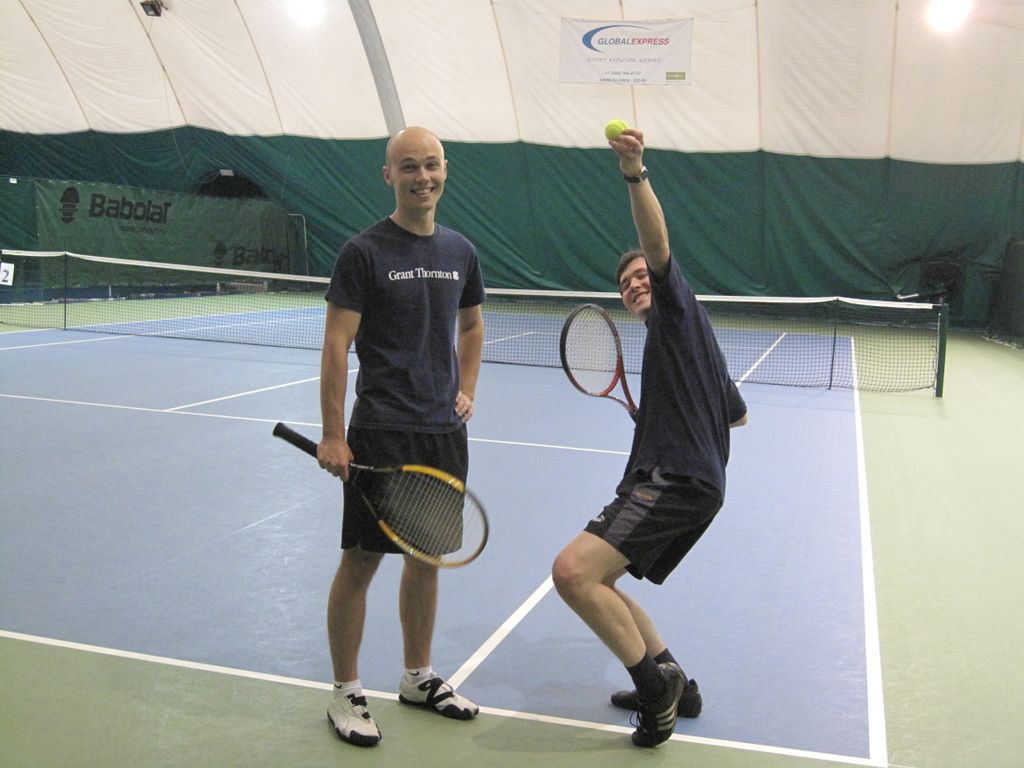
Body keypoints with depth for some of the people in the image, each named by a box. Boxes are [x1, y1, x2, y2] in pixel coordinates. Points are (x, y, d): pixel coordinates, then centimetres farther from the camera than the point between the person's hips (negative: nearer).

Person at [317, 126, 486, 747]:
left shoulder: (461, 252, 9)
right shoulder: (364, 252, -8)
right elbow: (337, 345, -10)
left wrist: (467, 390, 12)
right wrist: (332, 435, -15)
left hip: (445, 431, 6)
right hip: (381, 433, -6)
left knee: (428, 554, 14)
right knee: (362, 559, 0)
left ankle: (419, 678, 31)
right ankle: (346, 693, 17)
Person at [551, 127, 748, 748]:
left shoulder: (677, 304, 2)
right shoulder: (683, 338, 27)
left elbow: (658, 244, -21)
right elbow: (739, 413, 37)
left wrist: (636, 173, -35)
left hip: (673, 479, -11)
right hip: (695, 484, 11)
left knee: (573, 571, -24)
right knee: (595, 582, 17)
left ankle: (655, 679, -10)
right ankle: (671, 684, 20)